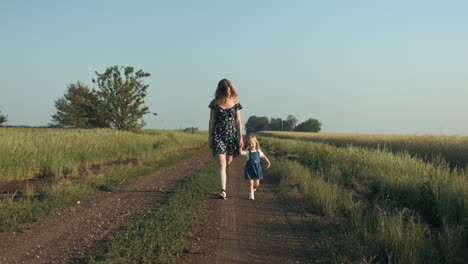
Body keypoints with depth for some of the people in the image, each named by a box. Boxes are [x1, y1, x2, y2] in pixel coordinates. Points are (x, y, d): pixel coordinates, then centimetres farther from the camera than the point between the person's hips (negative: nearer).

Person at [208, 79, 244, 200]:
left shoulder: (235, 102, 4)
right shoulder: (215, 103, -1)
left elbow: (238, 121, 7)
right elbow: (211, 122, 4)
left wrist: (241, 137, 2)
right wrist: (209, 138, 3)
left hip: (232, 135, 2)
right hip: (218, 135, -2)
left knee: (228, 163, 7)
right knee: (221, 163, -13)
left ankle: (223, 188, 18)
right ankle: (223, 191, -21)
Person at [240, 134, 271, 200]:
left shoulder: (258, 151, 5)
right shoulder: (247, 152, -5)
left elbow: (263, 156, 16)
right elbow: (241, 153, -23)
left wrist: (268, 162, 8)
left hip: (257, 168, 3)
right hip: (250, 169, -3)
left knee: (257, 184, 4)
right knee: (251, 183, -5)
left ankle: (253, 189, 35)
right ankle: (251, 195, 5)